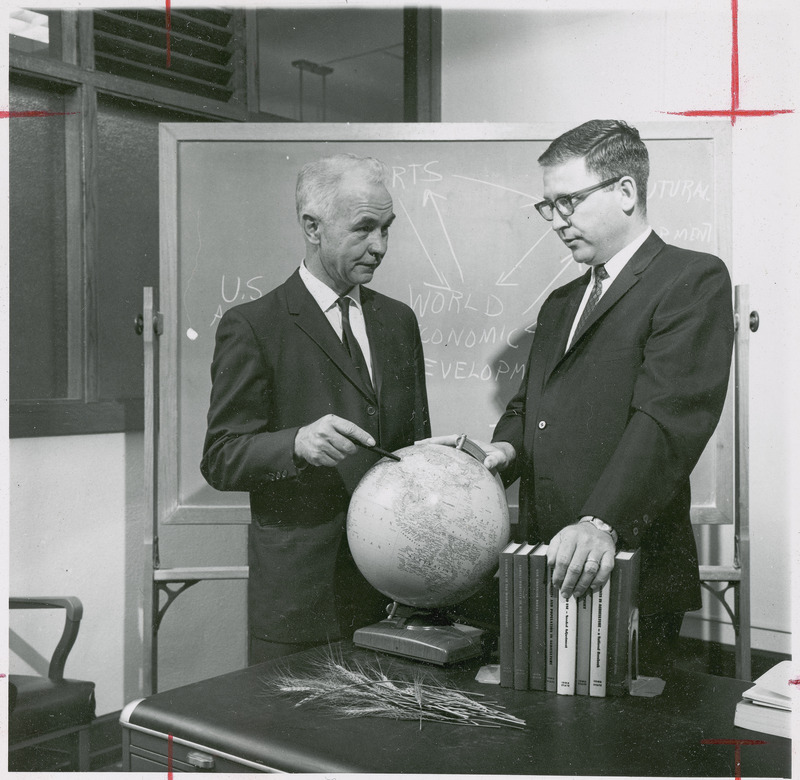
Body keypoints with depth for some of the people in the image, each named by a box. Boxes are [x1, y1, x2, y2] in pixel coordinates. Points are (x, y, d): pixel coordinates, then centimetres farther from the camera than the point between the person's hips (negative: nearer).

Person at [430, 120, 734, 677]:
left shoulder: (694, 280, -5)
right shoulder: (560, 304, 21)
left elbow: (668, 420, -18)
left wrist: (602, 523, -29)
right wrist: (506, 448, -1)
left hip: (630, 573, -7)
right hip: (547, 569, 7)